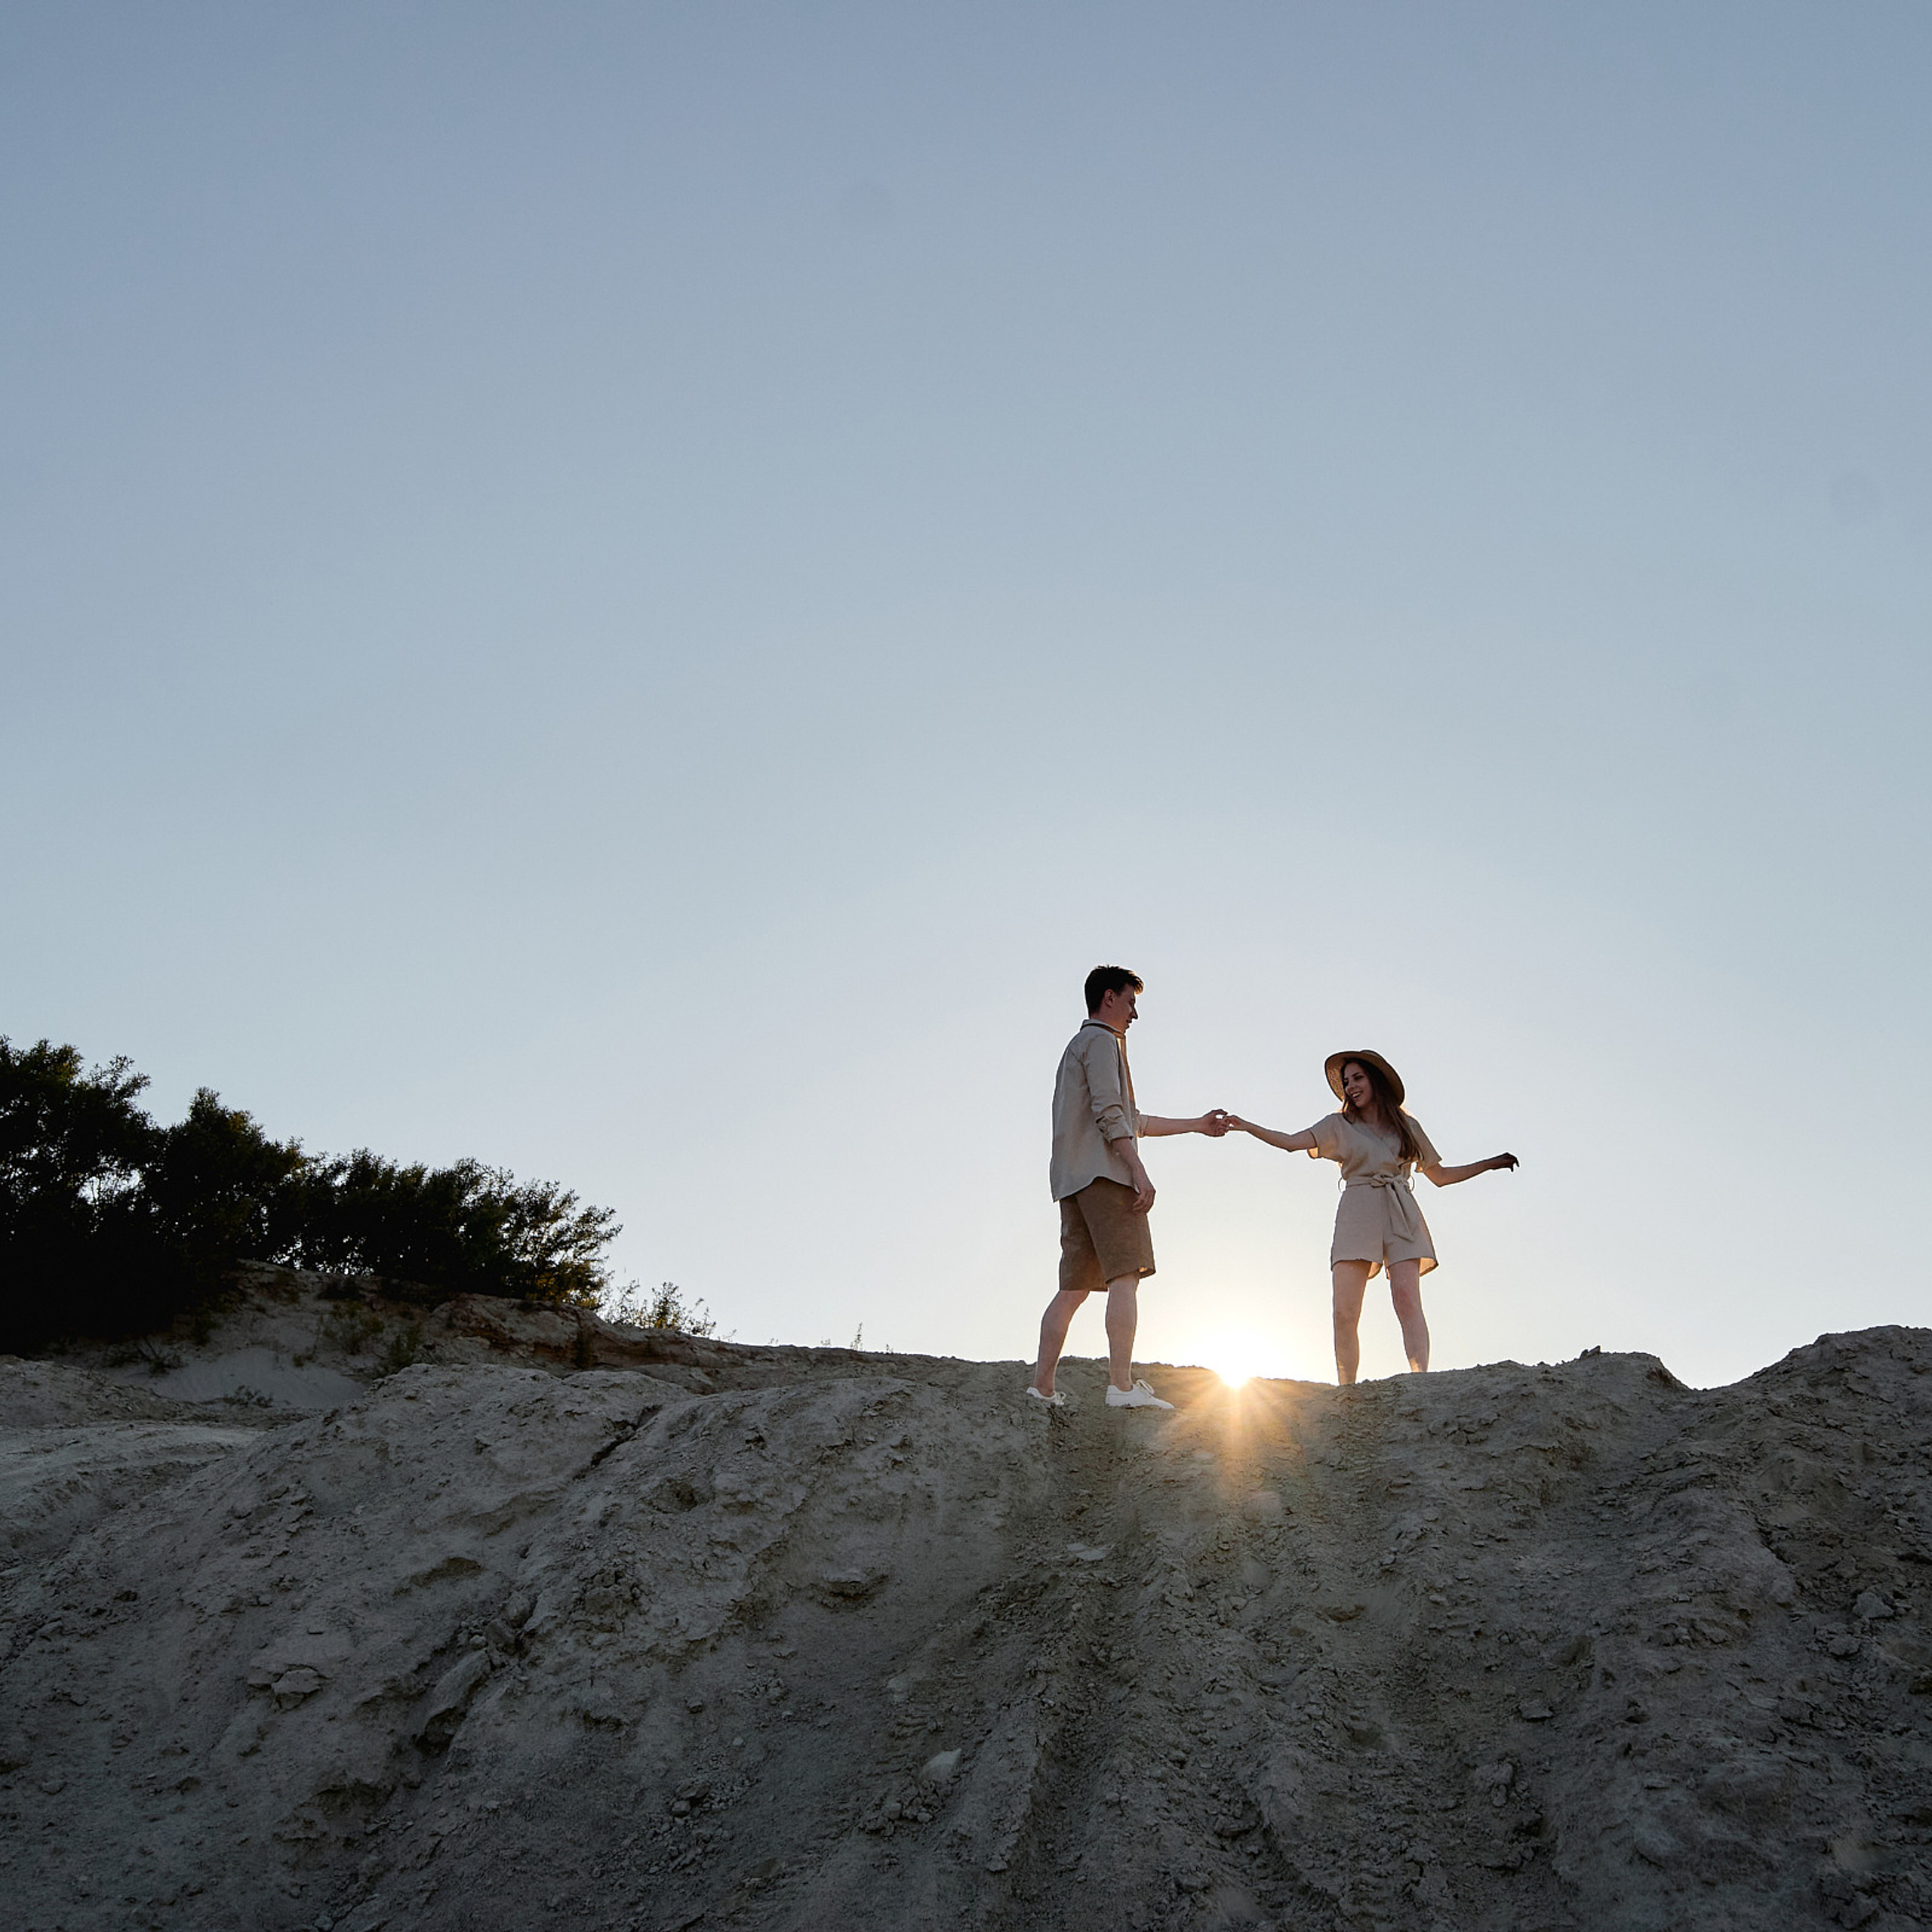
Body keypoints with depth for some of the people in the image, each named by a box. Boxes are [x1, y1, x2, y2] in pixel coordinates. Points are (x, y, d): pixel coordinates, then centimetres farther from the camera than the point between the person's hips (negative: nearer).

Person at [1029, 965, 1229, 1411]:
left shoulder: (1078, 1045, 31)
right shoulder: (1101, 1041, 1)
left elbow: (1133, 1121, 33)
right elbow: (1109, 1113, -14)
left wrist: (1196, 1125, 36)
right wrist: (1139, 1172, -19)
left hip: (1073, 1179, 10)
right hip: (1104, 1174, -10)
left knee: (1075, 1285, 4)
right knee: (1127, 1274, -15)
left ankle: (1042, 1387, -1)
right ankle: (1122, 1386, -23)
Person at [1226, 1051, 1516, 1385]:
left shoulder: (1408, 1126, 19)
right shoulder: (1339, 1125, 15)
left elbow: (1440, 1176, 25)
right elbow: (1291, 1142, 0)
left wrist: (1490, 1163, 21)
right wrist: (1246, 1127, -13)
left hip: (1401, 1216, 0)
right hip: (1357, 1216, 0)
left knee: (1407, 1299, -19)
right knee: (1345, 1311, -13)